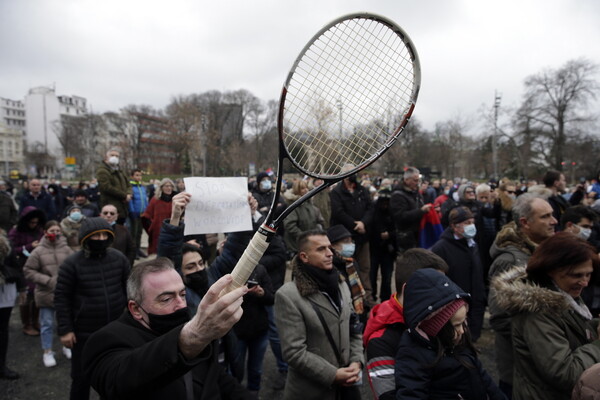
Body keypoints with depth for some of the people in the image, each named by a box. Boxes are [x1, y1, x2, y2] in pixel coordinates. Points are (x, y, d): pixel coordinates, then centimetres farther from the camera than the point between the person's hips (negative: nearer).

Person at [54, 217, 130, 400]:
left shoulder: (119, 259, -3)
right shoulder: (72, 263, -11)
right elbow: (61, 297, -8)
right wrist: (65, 330, -9)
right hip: (84, 333, -3)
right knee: (82, 377, 10)